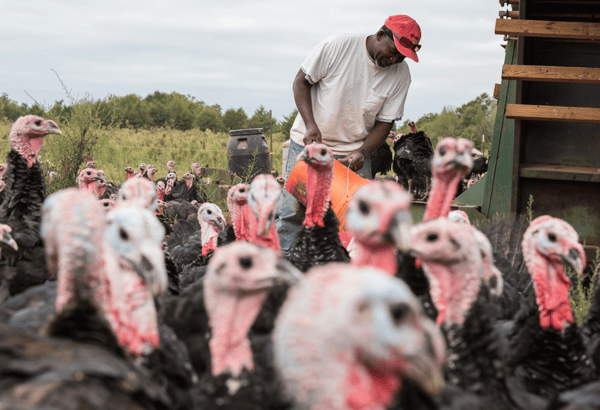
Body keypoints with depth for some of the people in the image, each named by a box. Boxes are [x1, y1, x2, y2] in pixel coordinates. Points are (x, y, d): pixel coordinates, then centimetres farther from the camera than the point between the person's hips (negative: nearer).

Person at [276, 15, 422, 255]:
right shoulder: (338, 46, -16)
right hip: (308, 143, -2)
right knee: (293, 211, -2)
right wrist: (310, 125, -18)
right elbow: (301, 81, -7)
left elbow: (385, 122, -3)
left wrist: (362, 152, -20)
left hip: (352, 153, 2)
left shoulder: (400, 75, -7)